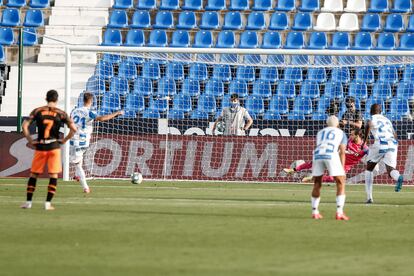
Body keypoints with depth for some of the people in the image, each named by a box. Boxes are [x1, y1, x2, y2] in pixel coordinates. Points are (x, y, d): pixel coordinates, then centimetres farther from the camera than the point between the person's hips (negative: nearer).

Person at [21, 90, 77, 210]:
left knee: (34, 174, 12)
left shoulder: (37, 111, 2)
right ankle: (48, 203, -1)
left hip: (40, 146, 1)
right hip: (54, 146, -1)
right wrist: (64, 140, 5)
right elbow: (73, 129, -5)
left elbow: (24, 126, -5)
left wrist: (30, 140, 2)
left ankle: (28, 202, 12)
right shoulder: (61, 113, 1)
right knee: (53, 175, 5)